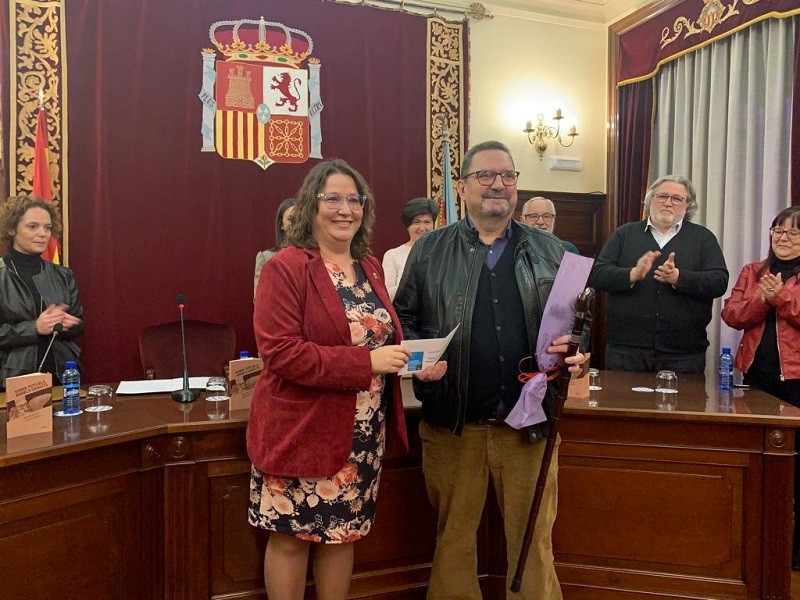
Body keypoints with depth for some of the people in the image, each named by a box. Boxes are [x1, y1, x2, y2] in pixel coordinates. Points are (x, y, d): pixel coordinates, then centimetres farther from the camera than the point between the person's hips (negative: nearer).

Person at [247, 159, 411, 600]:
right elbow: (281, 352, -22)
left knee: (344, 532, 17)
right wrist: (366, 362, -24)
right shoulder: (285, 268, -13)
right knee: (292, 536, 8)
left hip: (362, 434, 7)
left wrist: (409, 359, -3)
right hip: (301, 430, -6)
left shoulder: (370, 267, 9)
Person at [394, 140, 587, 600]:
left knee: (533, 541, 11)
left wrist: (576, 352, -9)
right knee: (454, 539, 15)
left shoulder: (551, 252, 8)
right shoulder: (430, 250, 4)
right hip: (453, 423, 0)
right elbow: (404, 318, 6)